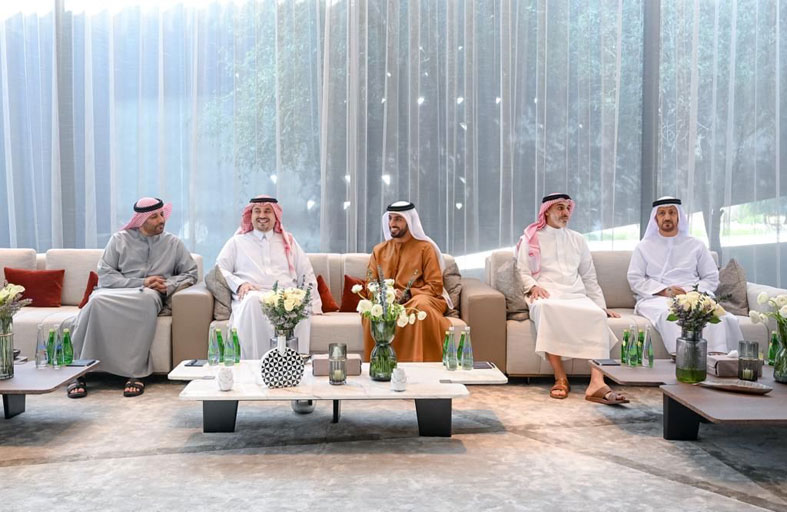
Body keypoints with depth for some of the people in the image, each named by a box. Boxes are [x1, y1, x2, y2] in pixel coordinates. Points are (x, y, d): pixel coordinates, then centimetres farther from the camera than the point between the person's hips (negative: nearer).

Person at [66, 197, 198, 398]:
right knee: (97, 301, -36)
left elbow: (190, 273, 13)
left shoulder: (174, 243, 15)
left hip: (149, 296, 0)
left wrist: (169, 286, -6)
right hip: (114, 293, 0)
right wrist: (140, 283, -10)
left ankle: (136, 373, -35)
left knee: (148, 298, -39)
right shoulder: (120, 239, 10)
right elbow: (105, 275, 1)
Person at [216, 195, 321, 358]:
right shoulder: (237, 242, 25)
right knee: (252, 301, -40)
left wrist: (314, 305, 11)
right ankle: (252, 363, -38)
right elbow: (220, 269, 15)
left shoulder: (288, 241, 28)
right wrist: (239, 284, -5)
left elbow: (306, 273, 23)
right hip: (253, 295, 0)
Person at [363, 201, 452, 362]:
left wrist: (406, 295, -15)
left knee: (422, 307, -38)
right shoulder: (378, 251, 17)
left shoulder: (425, 248, 5)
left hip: (419, 298, -2)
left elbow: (435, 286, 0)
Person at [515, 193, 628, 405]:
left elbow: (589, 277, 25)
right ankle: (560, 378, -38)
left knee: (597, 315, -31)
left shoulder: (578, 240, 27)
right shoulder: (531, 238, 17)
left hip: (576, 296, 3)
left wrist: (602, 306, 17)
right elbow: (522, 271, 8)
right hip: (546, 295, -3)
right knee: (547, 310, -40)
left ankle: (597, 383, -43)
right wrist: (533, 286, -13)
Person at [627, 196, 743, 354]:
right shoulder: (643, 247, 16)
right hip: (656, 298, -2)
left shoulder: (696, 245, 20)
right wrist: (664, 291, -9)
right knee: (669, 314, -40)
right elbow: (634, 280, 6)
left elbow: (711, 278, 16)